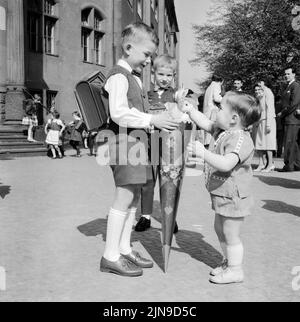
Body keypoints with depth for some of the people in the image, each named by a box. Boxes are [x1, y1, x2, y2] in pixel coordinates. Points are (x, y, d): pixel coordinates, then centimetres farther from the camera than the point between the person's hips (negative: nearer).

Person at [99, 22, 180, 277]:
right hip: (124, 141, -10)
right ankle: (111, 256, 0)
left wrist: (157, 121, 10)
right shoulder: (118, 76, -10)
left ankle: (125, 249, 20)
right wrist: (152, 120, -20)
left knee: (134, 197, 11)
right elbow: (119, 113, -22)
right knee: (124, 197, -8)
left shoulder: (135, 78, 21)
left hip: (137, 141, 10)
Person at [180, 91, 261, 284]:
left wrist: (203, 153, -43)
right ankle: (230, 262, 37)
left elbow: (226, 164, -39)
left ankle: (235, 270, 18)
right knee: (220, 230, 21)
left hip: (233, 197, -10)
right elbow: (206, 123, 20)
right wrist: (190, 110, 17)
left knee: (231, 235, 2)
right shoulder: (222, 130, 4)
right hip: (223, 195, 10)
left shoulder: (240, 139, -26)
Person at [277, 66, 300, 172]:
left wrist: (282, 113, -12)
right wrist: (282, 113, 10)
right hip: (288, 119, 9)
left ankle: (289, 165, -9)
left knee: (289, 142, -11)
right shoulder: (287, 87, 21)